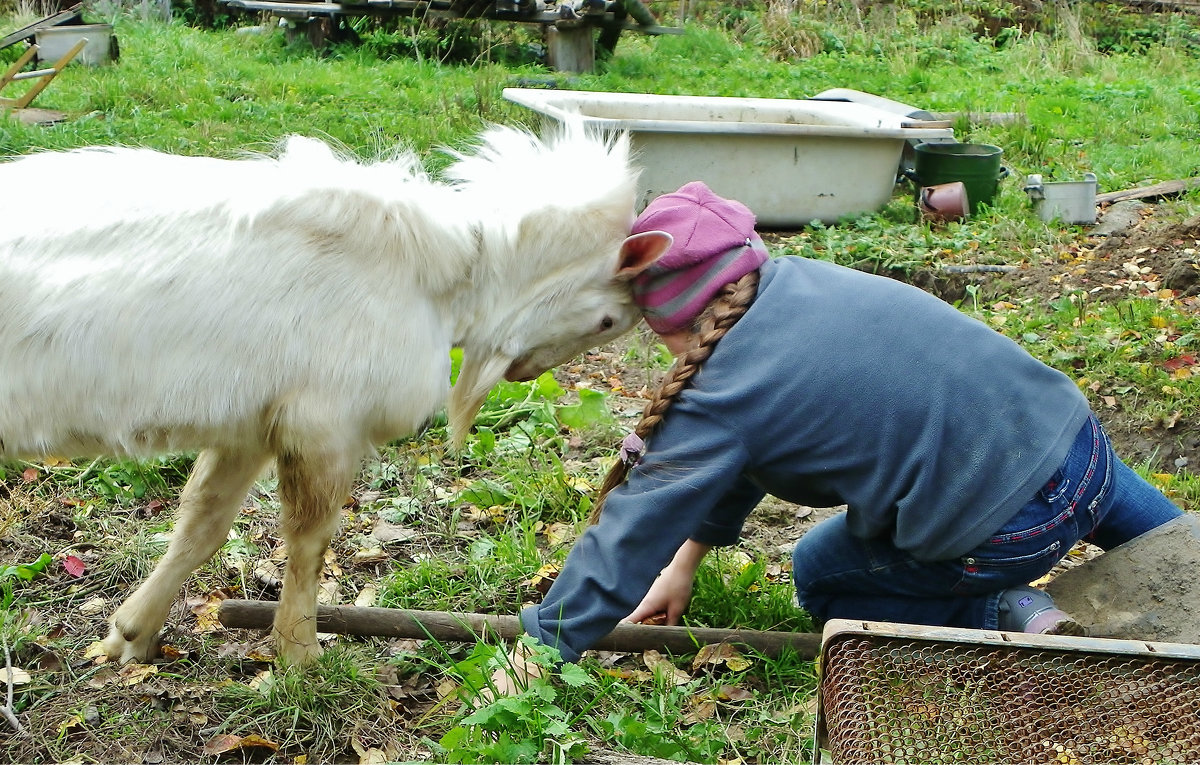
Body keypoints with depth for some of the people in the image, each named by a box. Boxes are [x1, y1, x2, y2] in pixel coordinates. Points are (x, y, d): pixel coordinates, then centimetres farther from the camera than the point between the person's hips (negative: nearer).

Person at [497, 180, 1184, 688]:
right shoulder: (797, 279, 3)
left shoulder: (726, 395, -18)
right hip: (1082, 435, 7)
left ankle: (1012, 618, 4)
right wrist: (687, 558, 18)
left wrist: (542, 644, 0)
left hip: (1011, 532, -7)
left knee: (820, 580, 17)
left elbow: (629, 535, -11)